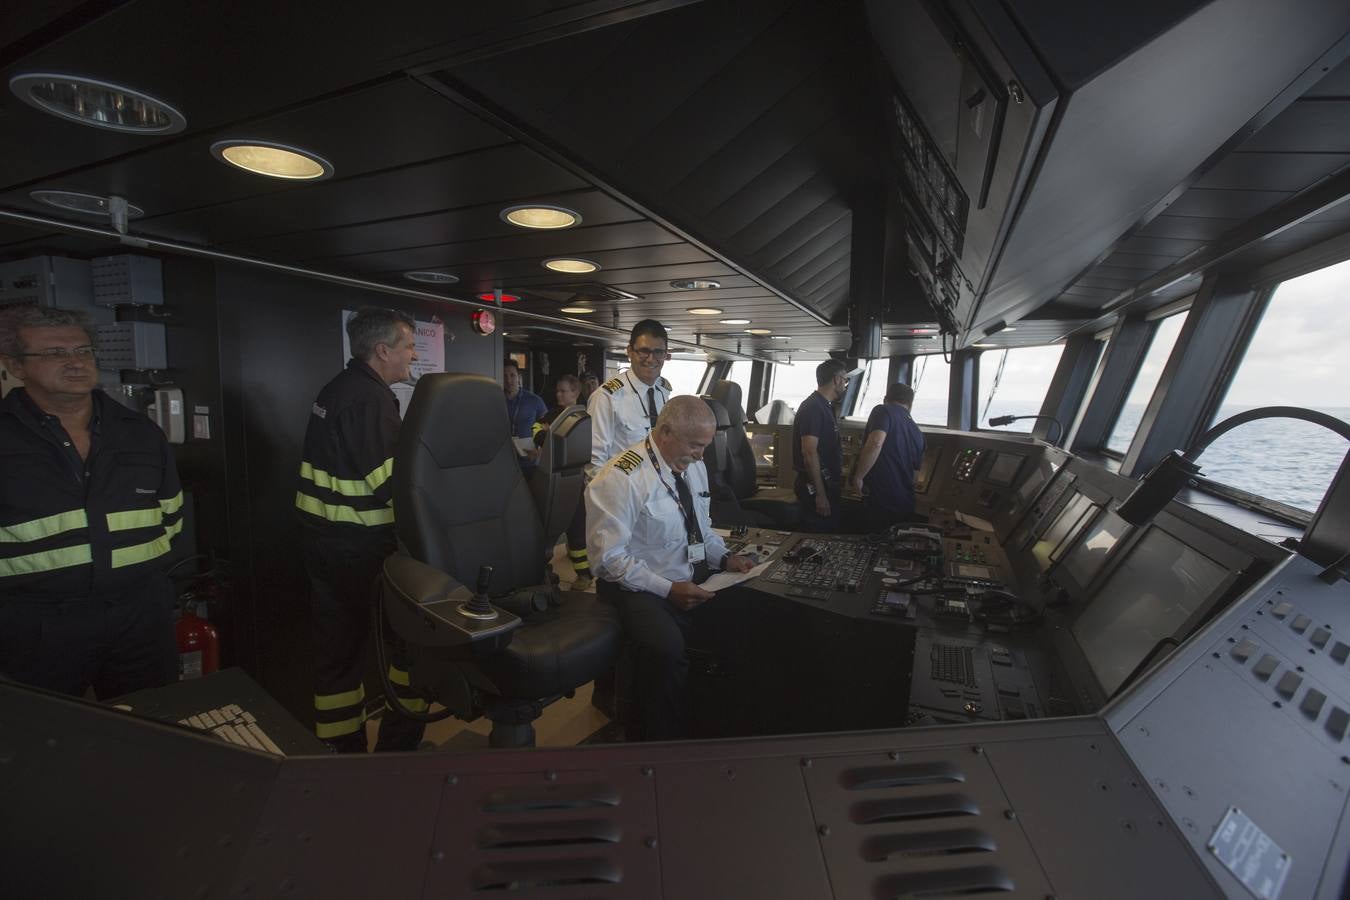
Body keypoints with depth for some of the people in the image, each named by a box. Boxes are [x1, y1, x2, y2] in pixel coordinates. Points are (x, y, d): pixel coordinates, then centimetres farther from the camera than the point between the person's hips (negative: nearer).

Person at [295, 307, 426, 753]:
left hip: (322, 538, 9)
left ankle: (342, 743, 29)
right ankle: (399, 739, 18)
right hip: (362, 546, -9)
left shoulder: (337, 388, 12)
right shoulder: (371, 397, -18)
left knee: (337, 648, 16)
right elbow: (390, 484, -24)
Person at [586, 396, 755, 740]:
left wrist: (725, 558, 1)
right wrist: (668, 590, -23)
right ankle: (665, 741, -9)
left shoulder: (694, 466, 7)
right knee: (666, 648, -35)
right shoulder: (620, 478, -17)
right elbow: (609, 557, -18)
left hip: (695, 580, 8)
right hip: (639, 588, -7)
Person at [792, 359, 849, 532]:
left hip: (827, 484, 10)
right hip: (816, 487, -10)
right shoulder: (813, 407, -15)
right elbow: (809, 453, -22)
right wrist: (820, 494, -23)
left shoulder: (825, 407, 16)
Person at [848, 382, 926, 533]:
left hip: (878, 503, -7)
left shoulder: (883, 411, -7)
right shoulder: (918, 434, 15)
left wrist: (858, 477, -19)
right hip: (906, 506, 7)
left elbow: (875, 442, -26)